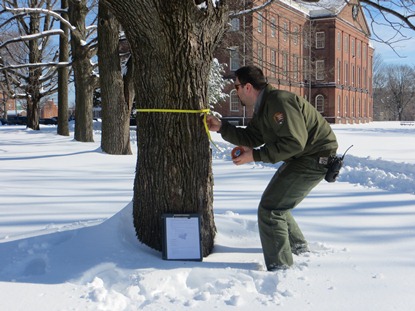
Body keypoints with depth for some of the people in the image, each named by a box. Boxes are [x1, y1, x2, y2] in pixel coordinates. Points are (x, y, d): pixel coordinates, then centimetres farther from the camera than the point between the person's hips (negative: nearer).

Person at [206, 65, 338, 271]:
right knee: (276, 203, 23)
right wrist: (221, 127, 6)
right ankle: (298, 247, 43)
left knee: (270, 209, -13)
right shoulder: (262, 108, 11)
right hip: (301, 157, 11)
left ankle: (280, 268, -5)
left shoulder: (279, 102, -23)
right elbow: (251, 138, 13)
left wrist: (256, 155, -24)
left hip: (316, 158, -11)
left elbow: (294, 142, -28)